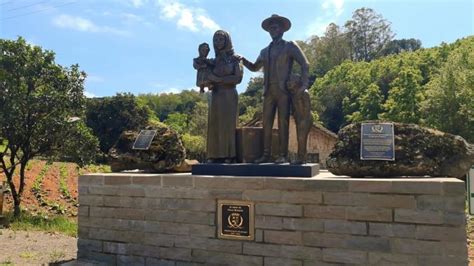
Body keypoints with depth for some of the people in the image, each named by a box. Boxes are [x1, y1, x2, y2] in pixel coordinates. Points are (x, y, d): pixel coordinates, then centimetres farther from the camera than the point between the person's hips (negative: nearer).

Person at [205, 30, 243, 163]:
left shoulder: (235, 58, 3)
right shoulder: (215, 60, 16)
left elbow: (238, 78, -8)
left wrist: (219, 79, -14)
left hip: (229, 95, -5)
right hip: (215, 96, 5)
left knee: (227, 125, -9)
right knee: (215, 126, 0)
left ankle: (228, 156, -7)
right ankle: (215, 156, 2)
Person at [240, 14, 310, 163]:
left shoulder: (290, 46, 6)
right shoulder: (265, 51, 21)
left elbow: (304, 63, 0)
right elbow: (255, 68, 28)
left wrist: (304, 84, -12)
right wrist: (243, 60, 9)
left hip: (284, 90, -5)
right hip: (269, 91, 5)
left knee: (283, 123, -8)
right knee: (267, 123, -2)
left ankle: (283, 155, -7)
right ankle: (266, 154, 0)